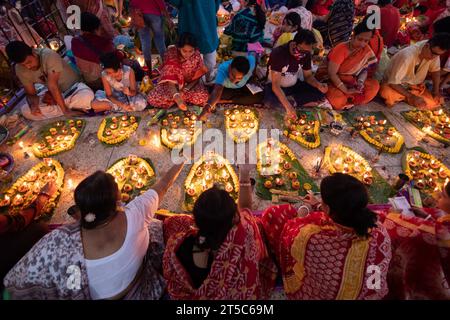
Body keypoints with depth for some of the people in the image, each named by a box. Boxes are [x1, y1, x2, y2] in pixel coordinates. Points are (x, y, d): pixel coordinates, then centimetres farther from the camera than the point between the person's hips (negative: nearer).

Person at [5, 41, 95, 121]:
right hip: (53, 95, 5)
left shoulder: (49, 55, -26)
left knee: (87, 96, -41)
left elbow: (52, 85, -32)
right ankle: (75, 112, -22)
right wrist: (33, 104, -26)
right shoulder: (20, 70, -9)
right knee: (26, 111, -18)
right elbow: (31, 93, -3)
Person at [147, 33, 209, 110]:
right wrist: (176, 94, -42)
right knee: (153, 98, -26)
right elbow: (168, 75, -24)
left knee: (203, 96, -31)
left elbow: (198, 76, -5)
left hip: (190, 84, 1)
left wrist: (188, 88, -24)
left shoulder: (196, 55, -15)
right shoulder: (171, 53, -21)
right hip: (172, 84, -1)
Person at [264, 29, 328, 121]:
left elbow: (308, 76, 4)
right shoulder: (278, 53, -27)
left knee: (319, 94, -15)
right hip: (276, 86, -4)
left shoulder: (306, 54, -9)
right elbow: (275, 85, -33)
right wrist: (288, 107, -44)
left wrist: (318, 85, -21)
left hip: (294, 85, 5)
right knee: (270, 101, -38)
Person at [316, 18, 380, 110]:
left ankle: (346, 101, -15)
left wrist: (360, 82, -21)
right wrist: (346, 90, -29)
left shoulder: (367, 50, -3)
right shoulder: (341, 49, -20)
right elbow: (331, 73, -24)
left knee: (374, 85, -12)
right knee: (337, 101, -35)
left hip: (350, 81, 6)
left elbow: (364, 69, 3)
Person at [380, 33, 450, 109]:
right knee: (388, 93, -40)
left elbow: (435, 70, 4)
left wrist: (436, 91, -8)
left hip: (414, 85, 6)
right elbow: (393, 83, -31)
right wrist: (412, 97, -31)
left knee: (434, 102, -13)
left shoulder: (434, 51, -12)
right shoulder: (407, 56, -32)